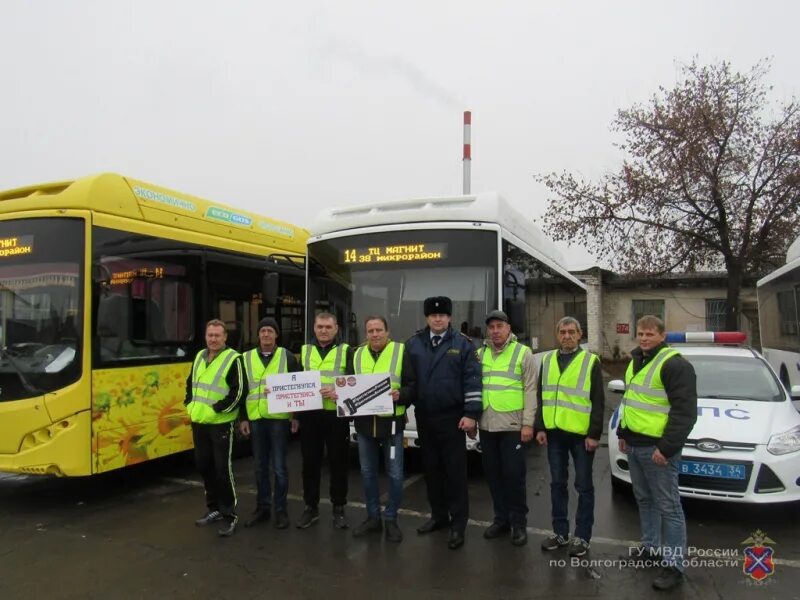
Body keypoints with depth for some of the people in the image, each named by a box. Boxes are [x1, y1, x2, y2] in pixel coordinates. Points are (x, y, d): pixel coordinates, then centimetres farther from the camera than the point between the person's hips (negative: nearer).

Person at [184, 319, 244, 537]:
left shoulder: (233, 359, -11)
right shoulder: (200, 356, 12)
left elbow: (237, 392, -16)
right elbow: (190, 384, 22)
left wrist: (217, 410, -17)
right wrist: (190, 405, 9)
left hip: (221, 424, -7)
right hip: (199, 422, 7)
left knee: (223, 469, -5)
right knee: (204, 466, 14)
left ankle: (230, 515, 6)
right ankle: (214, 509, 28)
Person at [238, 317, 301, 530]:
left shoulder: (287, 356, 1)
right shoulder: (246, 358, 7)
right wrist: (242, 418, 5)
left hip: (279, 419, -3)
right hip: (255, 419, 3)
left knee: (279, 467, 2)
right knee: (260, 467, 12)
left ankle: (280, 510, 15)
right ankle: (262, 508, 25)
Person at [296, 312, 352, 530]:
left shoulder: (346, 351, 3)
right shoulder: (304, 351, 12)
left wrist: (340, 392, -20)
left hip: (337, 415, -2)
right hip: (309, 416, 3)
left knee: (338, 463, 5)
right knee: (310, 463, 8)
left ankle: (339, 509, 19)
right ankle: (311, 507, 22)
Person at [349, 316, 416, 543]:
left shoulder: (401, 351, -3)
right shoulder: (357, 354, 10)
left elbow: (413, 385, -6)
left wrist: (400, 395, -24)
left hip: (391, 422, -4)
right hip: (364, 422, 4)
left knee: (395, 474, 2)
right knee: (367, 472, 13)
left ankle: (391, 519, 19)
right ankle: (373, 517, 27)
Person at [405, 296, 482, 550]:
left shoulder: (462, 344, -3)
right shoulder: (413, 344, 6)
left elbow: (472, 379, -7)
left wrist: (471, 414, -12)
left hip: (452, 417, -4)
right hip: (424, 417, 4)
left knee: (455, 470, 1)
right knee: (431, 468, 13)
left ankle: (458, 524, 10)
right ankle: (438, 515, 28)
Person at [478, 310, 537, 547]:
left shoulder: (523, 353, -2)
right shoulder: (480, 354, 11)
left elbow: (530, 391, -5)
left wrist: (528, 423, -11)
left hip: (512, 425, -4)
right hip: (487, 425, 5)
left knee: (514, 475, 0)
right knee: (493, 474, 11)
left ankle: (519, 523, 15)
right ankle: (501, 519, 25)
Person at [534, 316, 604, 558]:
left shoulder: (591, 361, -4)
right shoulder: (547, 360, 8)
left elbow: (598, 401, -5)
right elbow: (540, 396, 11)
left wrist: (594, 434, -10)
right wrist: (540, 427, 4)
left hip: (581, 434, -4)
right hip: (554, 432, 4)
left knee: (583, 486, 7)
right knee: (558, 484, 12)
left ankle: (582, 536, 17)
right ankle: (560, 532, 24)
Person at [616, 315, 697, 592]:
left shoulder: (675, 365, -15)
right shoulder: (636, 361, 14)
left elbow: (685, 411, -19)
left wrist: (667, 447, -21)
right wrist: (622, 434, 20)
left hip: (657, 448, -9)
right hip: (635, 445, 9)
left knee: (668, 507, -1)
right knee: (644, 499, 18)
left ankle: (674, 565, 7)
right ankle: (650, 546, 32)